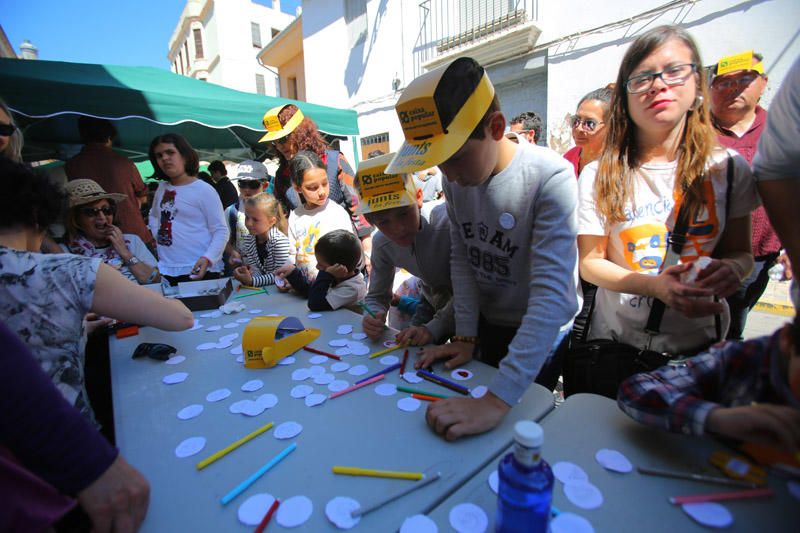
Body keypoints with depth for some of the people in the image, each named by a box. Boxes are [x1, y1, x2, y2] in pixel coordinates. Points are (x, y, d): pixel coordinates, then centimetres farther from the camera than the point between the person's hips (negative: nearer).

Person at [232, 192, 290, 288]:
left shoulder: (280, 241, -18)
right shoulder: (247, 241, 2)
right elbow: (255, 268, 1)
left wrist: (252, 281, -28)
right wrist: (247, 274, -21)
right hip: (261, 287, 5)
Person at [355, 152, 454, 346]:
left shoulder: (448, 221, -35)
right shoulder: (381, 243, -14)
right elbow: (377, 295, -4)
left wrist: (433, 328, -40)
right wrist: (373, 317, -26)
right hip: (434, 303, 4)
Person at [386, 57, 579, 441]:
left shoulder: (550, 178, -28)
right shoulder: (455, 177, -11)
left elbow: (552, 294, -35)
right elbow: (461, 260, -5)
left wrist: (497, 400, -40)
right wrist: (465, 337, -10)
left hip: (540, 334, -4)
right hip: (485, 326, 5)